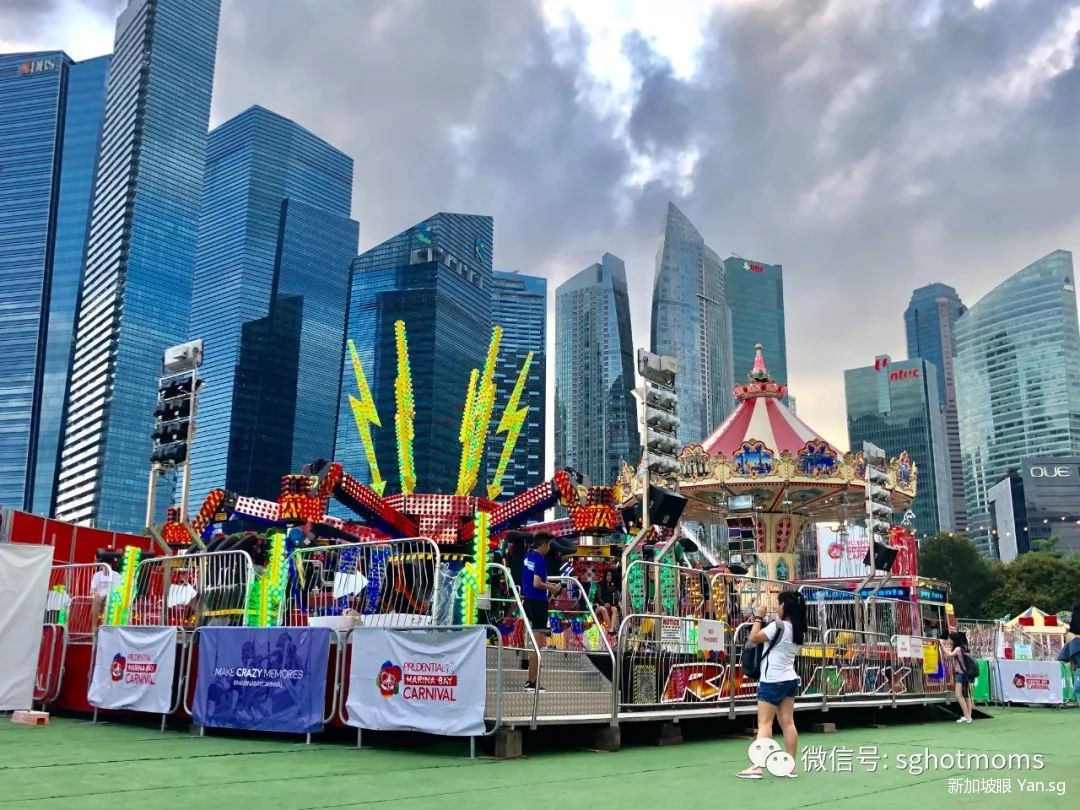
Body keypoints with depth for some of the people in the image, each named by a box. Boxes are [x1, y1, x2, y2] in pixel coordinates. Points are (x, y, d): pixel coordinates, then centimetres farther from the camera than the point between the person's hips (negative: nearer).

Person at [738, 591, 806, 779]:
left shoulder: (778, 625, -17)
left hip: (772, 682, -8)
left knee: (764, 724, -8)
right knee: (788, 723, 7)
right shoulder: (797, 630, 8)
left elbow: (754, 638, -13)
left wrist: (759, 617, -4)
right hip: (789, 680, 8)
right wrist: (764, 621, 13)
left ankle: (756, 767, -13)